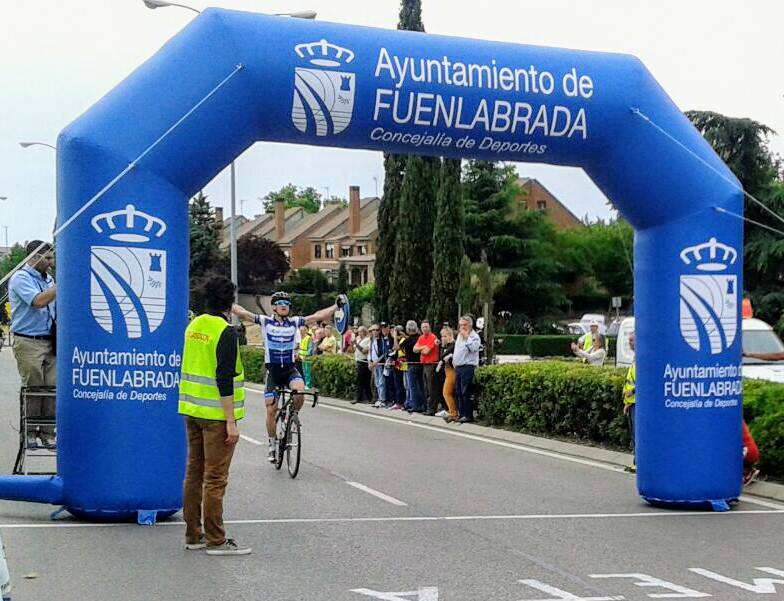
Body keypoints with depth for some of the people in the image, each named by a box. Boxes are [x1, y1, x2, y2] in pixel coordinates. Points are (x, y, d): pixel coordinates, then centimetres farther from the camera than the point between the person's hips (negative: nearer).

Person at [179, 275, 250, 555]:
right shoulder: (226, 332, -15)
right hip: (216, 414, -8)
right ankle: (215, 540, 1)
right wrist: (231, 421, -18)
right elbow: (225, 379, -20)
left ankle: (193, 535, 18)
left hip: (191, 411, 8)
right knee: (215, 478, -3)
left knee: (194, 473, 12)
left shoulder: (193, 326, 9)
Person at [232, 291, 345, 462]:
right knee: (271, 410, 0)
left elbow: (318, 316, -1)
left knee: (299, 391, -30)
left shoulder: (294, 322, 2)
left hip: (290, 369, 0)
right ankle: (272, 445, 17)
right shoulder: (265, 321, -2)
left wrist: (336, 306, -7)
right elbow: (241, 312, -8)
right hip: (272, 369, 0)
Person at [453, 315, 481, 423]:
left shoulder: (474, 336, -6)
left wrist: (466, 336, -19)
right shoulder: (459, 335, 20)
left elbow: (472, 348, -24)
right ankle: (461, 414, 15)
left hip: (468, 367, -8)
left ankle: (468, 415, -7)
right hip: (458, 367, 8)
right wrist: (454, 360, 20)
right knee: (459, 392, 10)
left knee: (466, 393, -10)